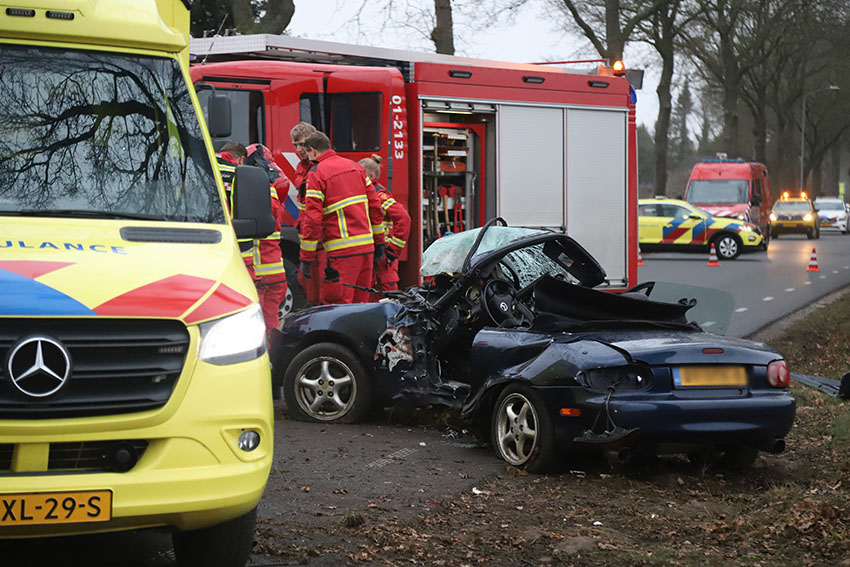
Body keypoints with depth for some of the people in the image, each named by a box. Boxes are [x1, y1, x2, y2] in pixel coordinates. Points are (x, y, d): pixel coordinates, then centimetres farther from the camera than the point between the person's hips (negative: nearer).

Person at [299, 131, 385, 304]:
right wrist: (378, 242, 21)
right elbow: (375, 205, 15)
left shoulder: (316, 174, -6)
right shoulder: (356, 167, 15)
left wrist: (306, 258, -8)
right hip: (366, 247, 7)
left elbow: (312, 218, -11)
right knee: (360, 302, 14)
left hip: (342, 251, -7)